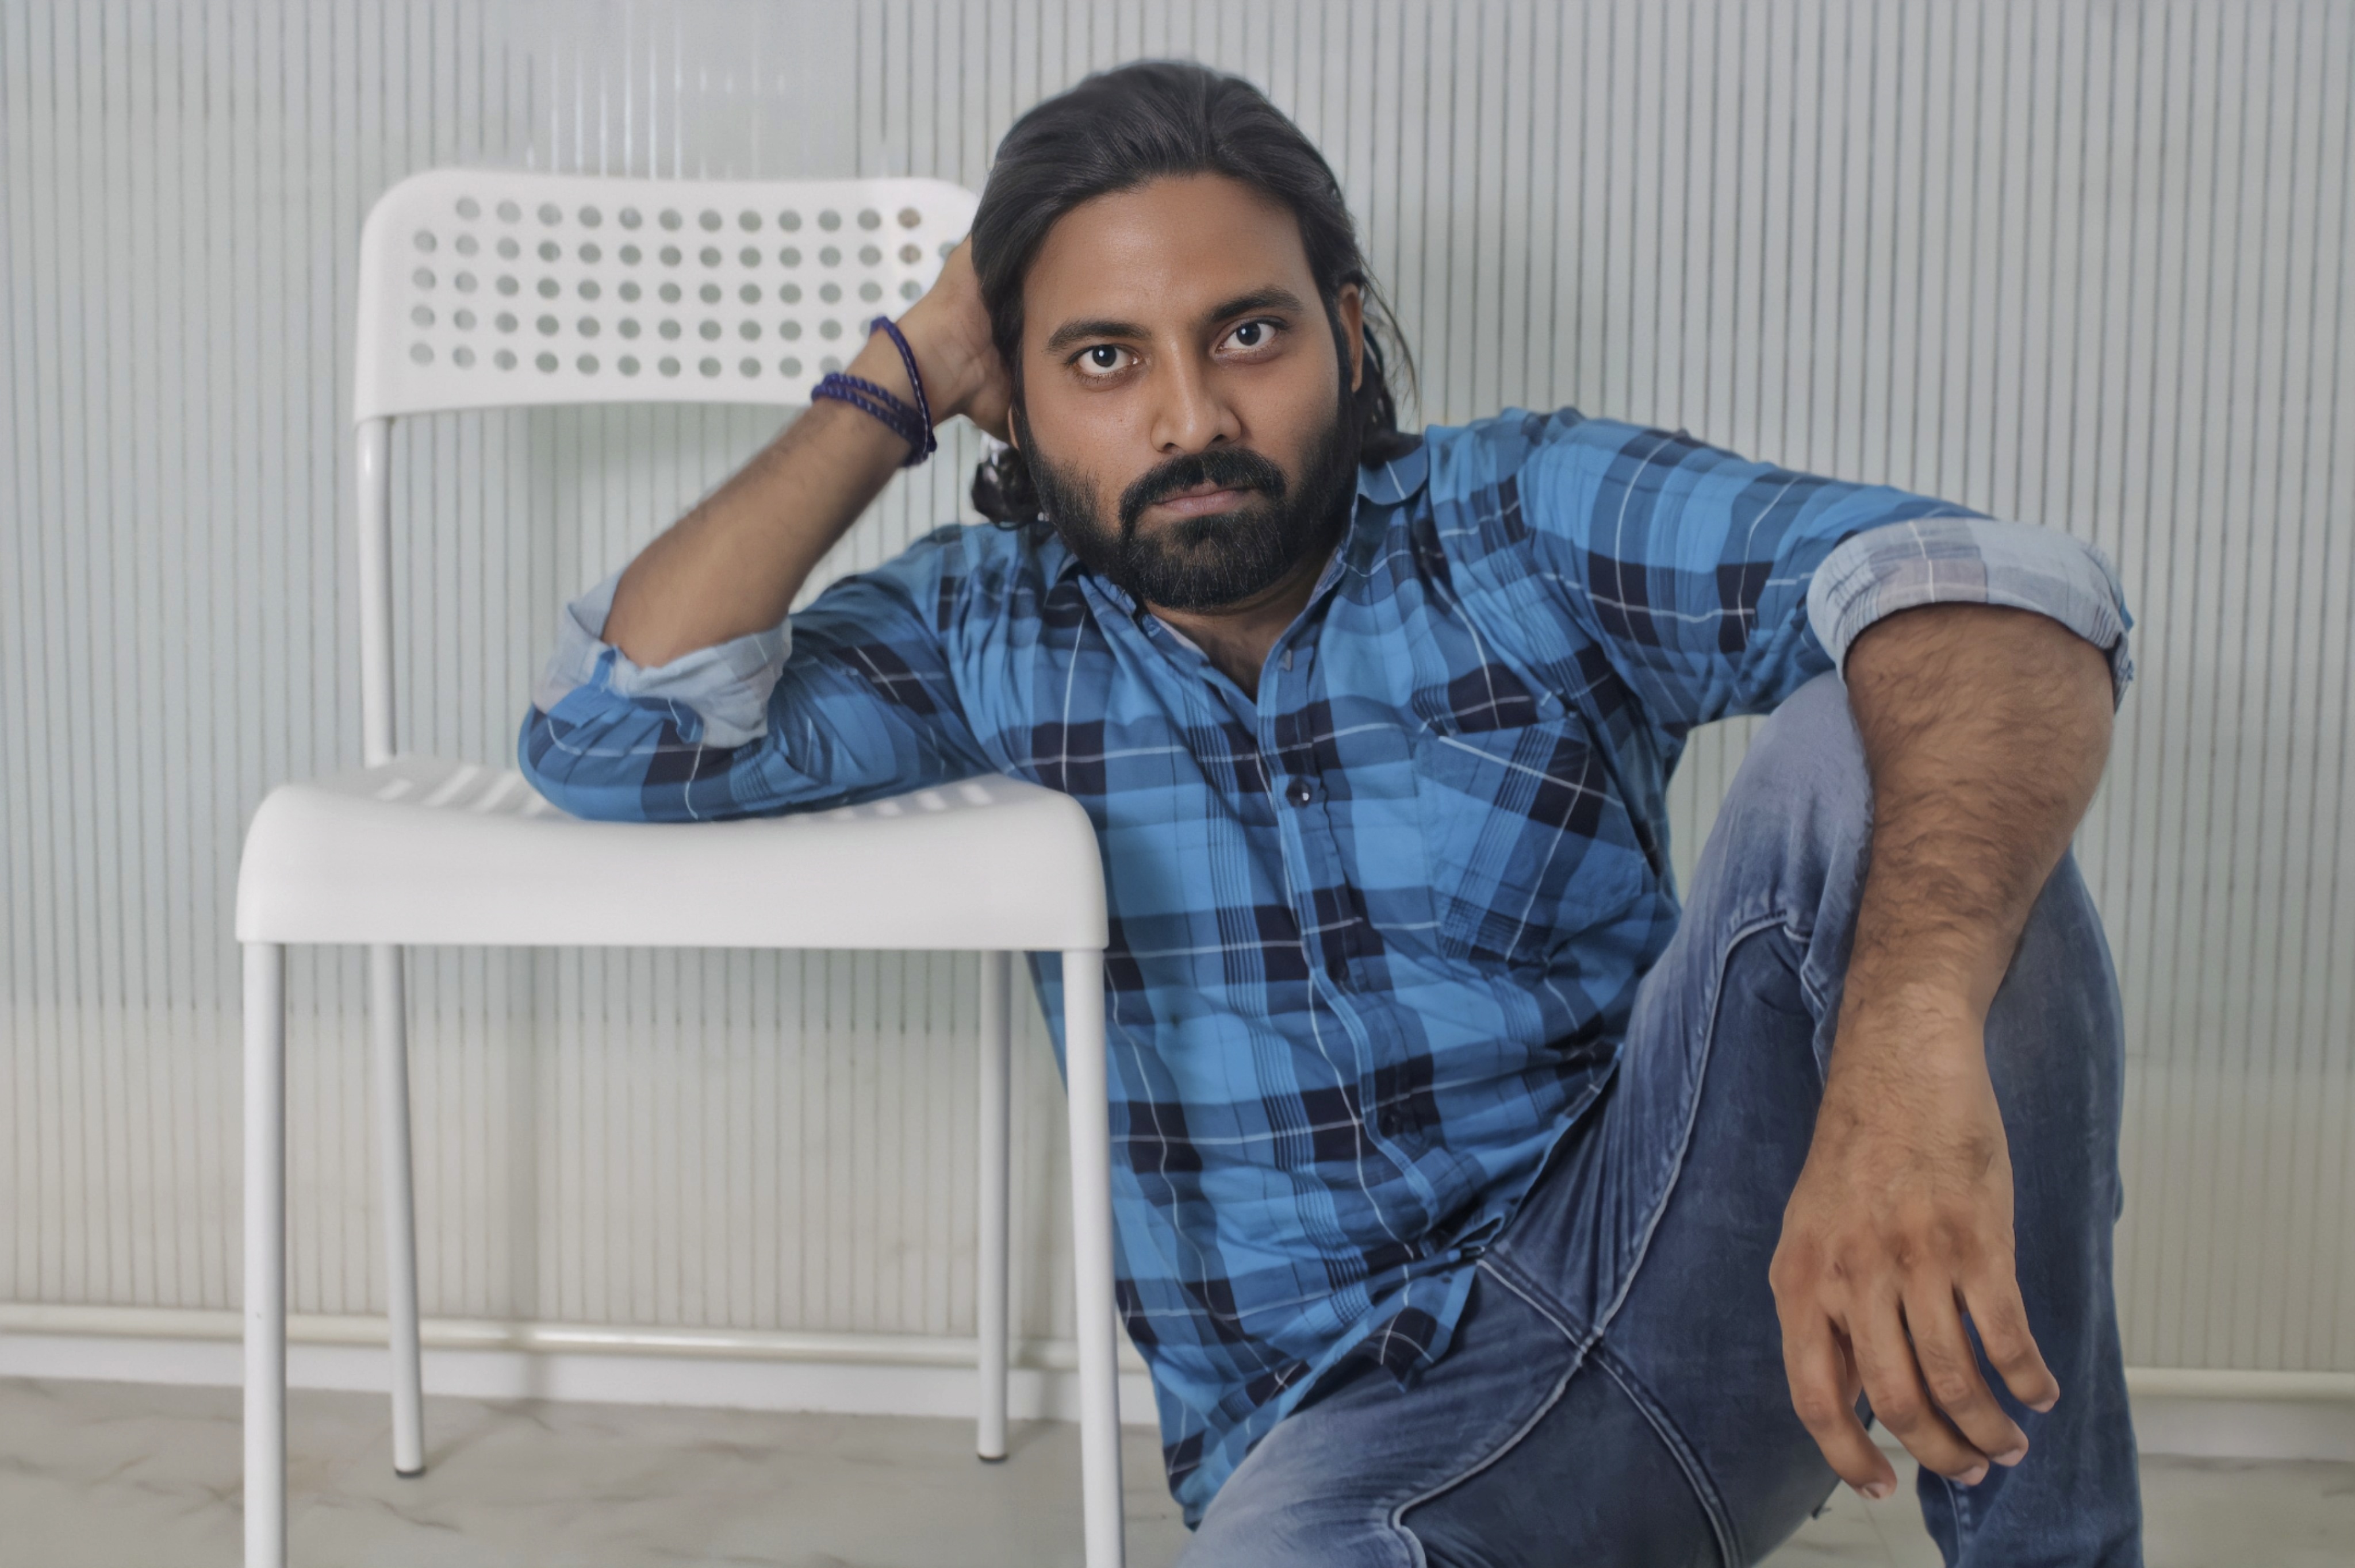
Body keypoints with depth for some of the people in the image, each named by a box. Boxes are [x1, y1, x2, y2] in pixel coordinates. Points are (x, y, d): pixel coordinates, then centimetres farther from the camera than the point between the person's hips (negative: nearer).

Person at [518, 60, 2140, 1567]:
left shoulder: (1540, 518, -3)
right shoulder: (986, 629, 6)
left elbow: (2004, 599, -19)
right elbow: (617, 734, -6)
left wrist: (1909, 1037, -40)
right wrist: (899, 384, -2)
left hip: (1675, 1262, 1)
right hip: (1345, 1419, 0)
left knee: (1866, 751, -25)